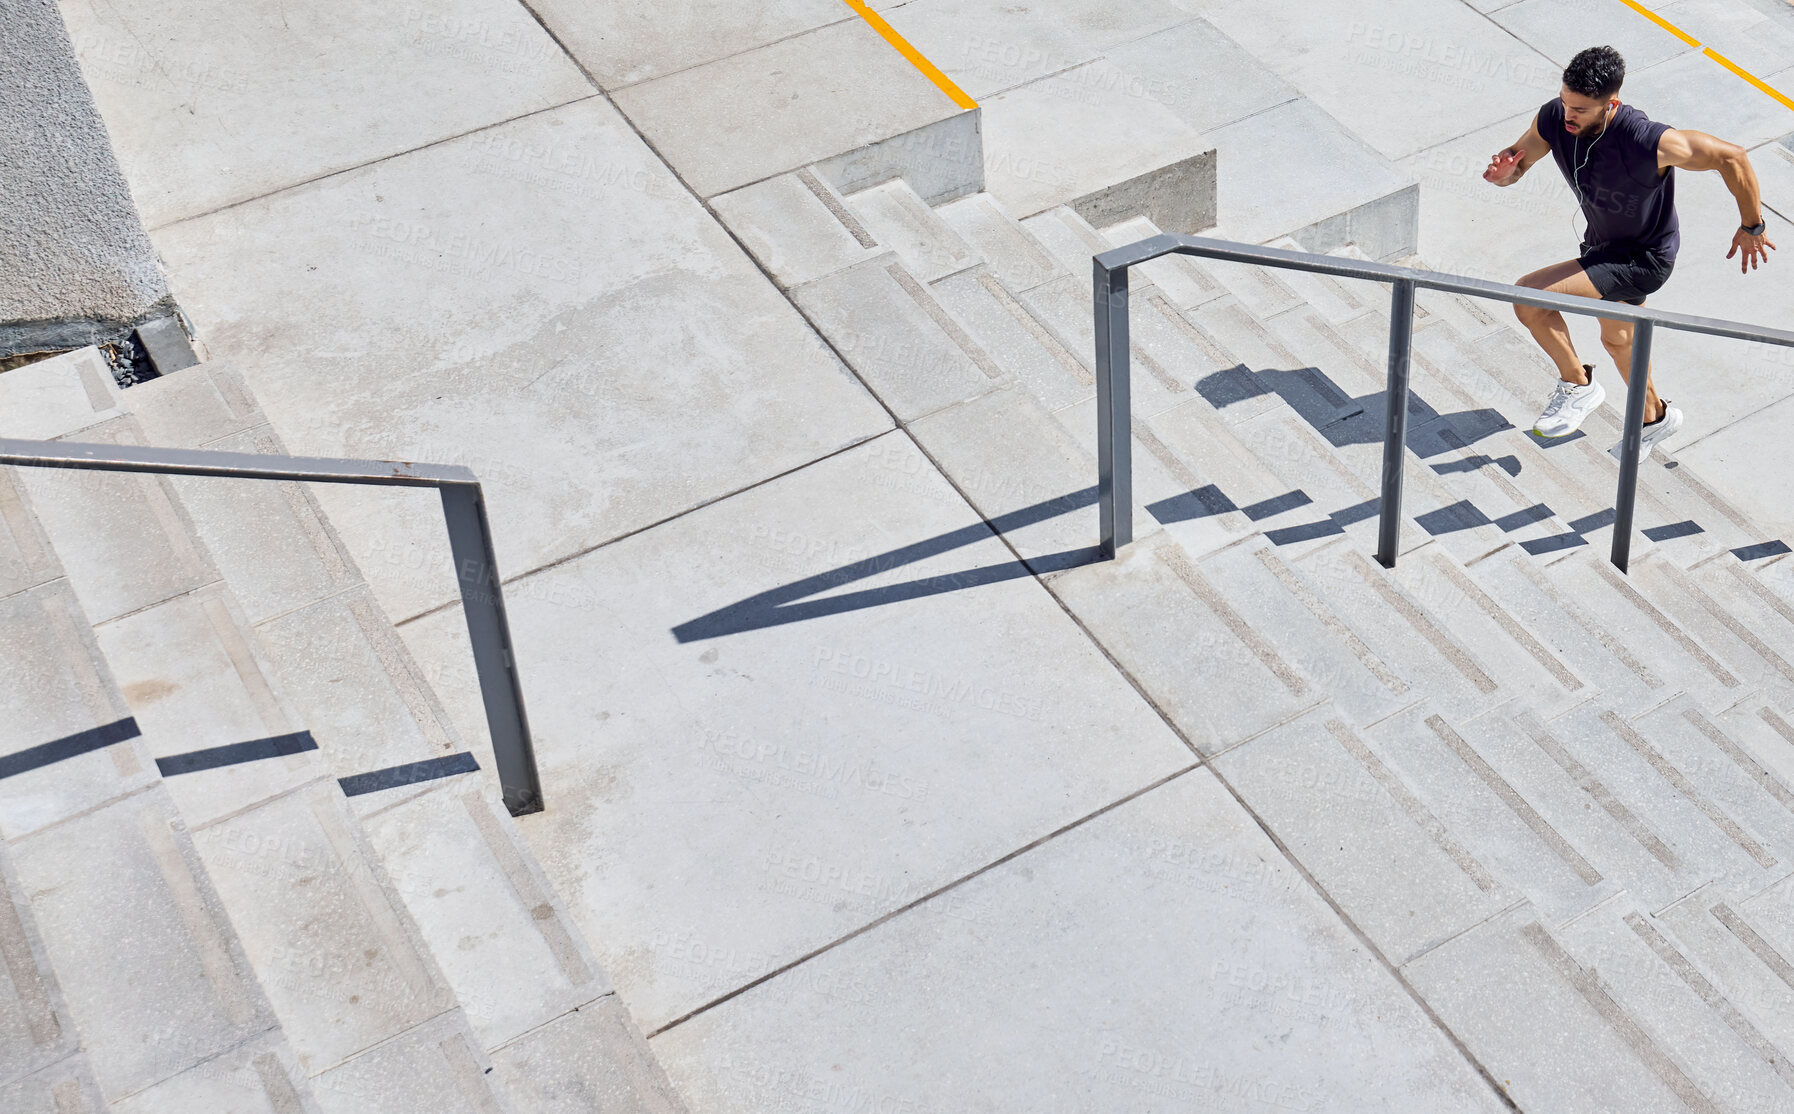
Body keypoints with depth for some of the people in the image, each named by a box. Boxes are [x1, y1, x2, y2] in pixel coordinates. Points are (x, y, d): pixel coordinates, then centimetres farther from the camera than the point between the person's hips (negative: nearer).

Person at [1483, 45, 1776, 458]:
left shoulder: (1648, 143, -36)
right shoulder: (1553, 119, -19)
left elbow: (1732, 156, -25)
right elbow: (1517, 161, -2)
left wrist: (1752, 227, -13)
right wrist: (1503, 170, -28)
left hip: (1645, 259, -7)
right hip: (1605, 245, 7)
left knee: (1529, 300, -21)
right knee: (1617, 339, 29)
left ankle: (1577, 385, 3)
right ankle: (1655, 416, 55)